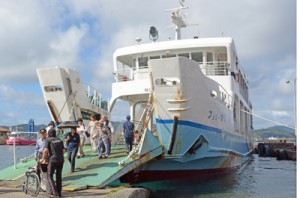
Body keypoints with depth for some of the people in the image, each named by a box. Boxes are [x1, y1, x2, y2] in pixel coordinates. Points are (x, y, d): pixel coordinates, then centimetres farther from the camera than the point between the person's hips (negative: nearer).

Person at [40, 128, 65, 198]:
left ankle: (54, 192, -6)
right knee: (59, 176, 15)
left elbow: (45, 150, -11)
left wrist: (43, 159, 0)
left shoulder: (48, 140, -1)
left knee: (50, 176, 6)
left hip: (53, 160, -5)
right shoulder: (60, 140, 14)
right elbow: (63, 150, 13)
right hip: (61, 160, 5)